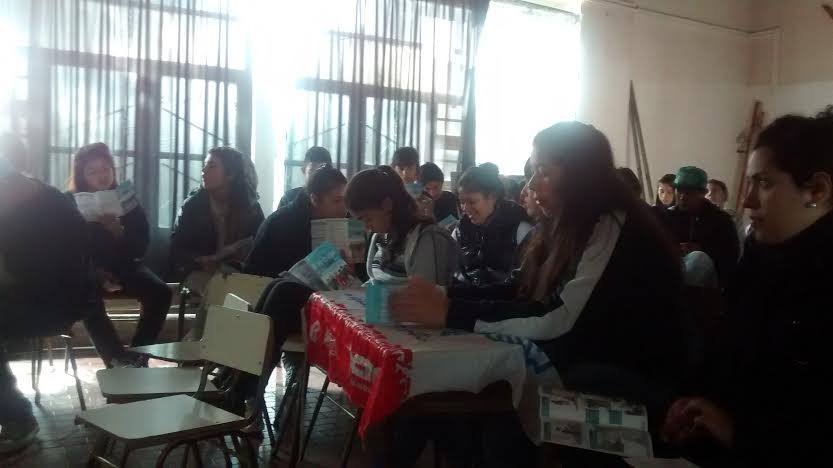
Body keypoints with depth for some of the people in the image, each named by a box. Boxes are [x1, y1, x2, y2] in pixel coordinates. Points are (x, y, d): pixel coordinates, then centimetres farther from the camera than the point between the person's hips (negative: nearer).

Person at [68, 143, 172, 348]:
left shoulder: (126, 199, 4)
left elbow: (140, 246, 0)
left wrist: (119, 231, -20)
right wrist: (96, 272, -20)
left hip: (122, 265, 2)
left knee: (160, 292, -23)